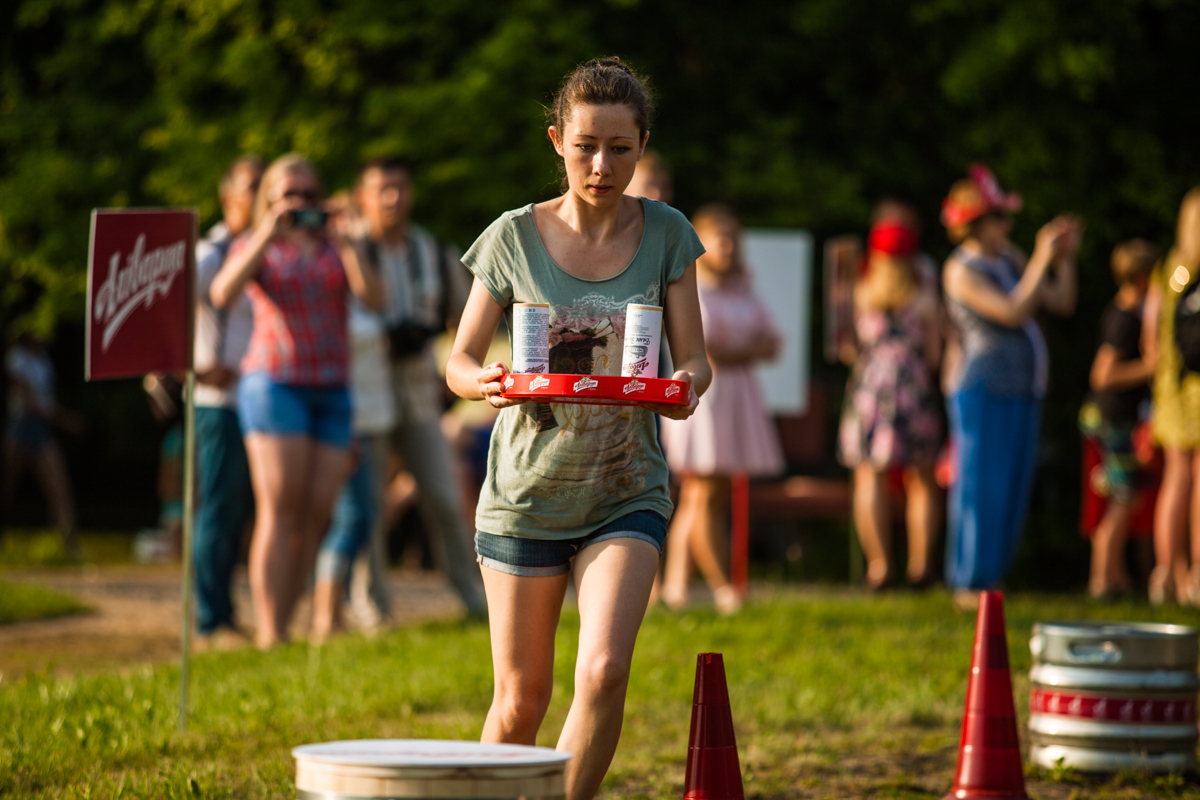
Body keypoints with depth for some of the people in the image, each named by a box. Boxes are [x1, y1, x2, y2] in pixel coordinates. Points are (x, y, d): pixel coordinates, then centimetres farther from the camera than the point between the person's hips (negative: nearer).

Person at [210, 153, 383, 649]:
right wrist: (267, 235, -16)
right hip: (275, 380, -4)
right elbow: (222, 293, -12)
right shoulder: (254, 245, 8)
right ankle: (270, 633, -18)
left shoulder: (333, 248, 16)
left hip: (331, 389, 4)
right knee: (280, 510, -14)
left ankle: (279, 629, 3)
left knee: (316, 513, -3)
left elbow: (374, 299, 0)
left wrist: (343, 241, -9)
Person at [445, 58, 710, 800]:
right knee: (521, 698, 6)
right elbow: (460, 362, 1)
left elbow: (695, 359, -1)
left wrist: (685, 385, -25)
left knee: (604, 671, -21)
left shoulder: (665, 234, 0)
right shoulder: (514, 237, -3)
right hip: (526, 489, 0)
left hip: (627, 493, 0)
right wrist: (488, 382, -23)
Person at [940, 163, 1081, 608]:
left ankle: (989, 576, 16)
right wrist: (1041, 260, -16)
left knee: (1012, 487, 8)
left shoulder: (1008, 259, 12)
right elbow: (1012, 313, -21)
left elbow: (1062, 303, 14)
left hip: (1020, 392, 8)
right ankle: (968, 584, 0)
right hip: (980, 390, -8)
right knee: (979, 486, -6)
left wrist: (1067, 255, 2)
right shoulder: (961, 271, -11)